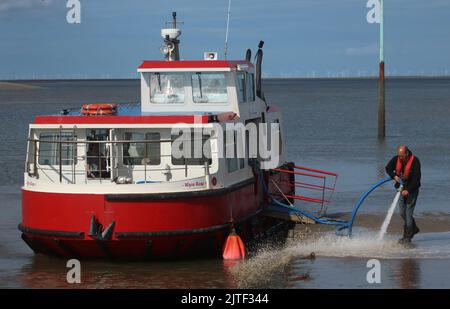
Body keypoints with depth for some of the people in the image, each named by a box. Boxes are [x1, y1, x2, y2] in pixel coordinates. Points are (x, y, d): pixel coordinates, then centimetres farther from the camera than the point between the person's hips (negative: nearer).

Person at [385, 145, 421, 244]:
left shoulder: (415, 161, -21)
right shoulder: (396, 159, -6)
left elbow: (416, 178, -23)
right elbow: (388, 168, 8)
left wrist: (408, 190, -29)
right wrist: (394, 176, -12)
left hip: (412, 189, -6)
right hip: (402, 188, 6)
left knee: (408, 212, -9)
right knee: (402, 212, 12)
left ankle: (407, 237, -5)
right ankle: (413, 229, 33)